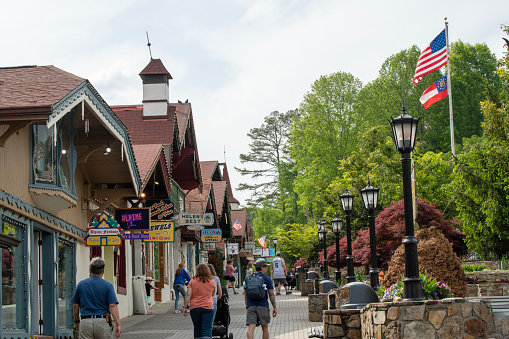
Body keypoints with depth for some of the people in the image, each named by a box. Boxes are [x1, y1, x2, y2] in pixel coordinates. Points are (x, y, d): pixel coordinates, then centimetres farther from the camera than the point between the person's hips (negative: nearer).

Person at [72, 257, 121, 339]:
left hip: (85, 322, 1)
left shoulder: (81, 284, 5)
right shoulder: (108, 285, -2)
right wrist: (118, 325, -11)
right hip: (103, 322, -1)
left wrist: (76, 321, 21)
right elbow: (113, 306, -10)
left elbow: (75, 306, 8)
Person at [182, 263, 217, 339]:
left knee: (197, 329, 14)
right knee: (207, 329, -5)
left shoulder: (193, 281, 2)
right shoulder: (212, 282, 4)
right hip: (208, 307, -1)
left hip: (194, 308, 1)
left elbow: (188, 295, -3)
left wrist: (184, 307, 0)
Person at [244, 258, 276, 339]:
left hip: (251, 306, 2)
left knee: (251, 327, -6)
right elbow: (271, 294, -2)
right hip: (263, 305, -2)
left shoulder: (247, 278, 11)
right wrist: (274, 307, 2)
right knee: (265, 328, 11)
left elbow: (245, 295, 13)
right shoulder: (267, 279, 0)